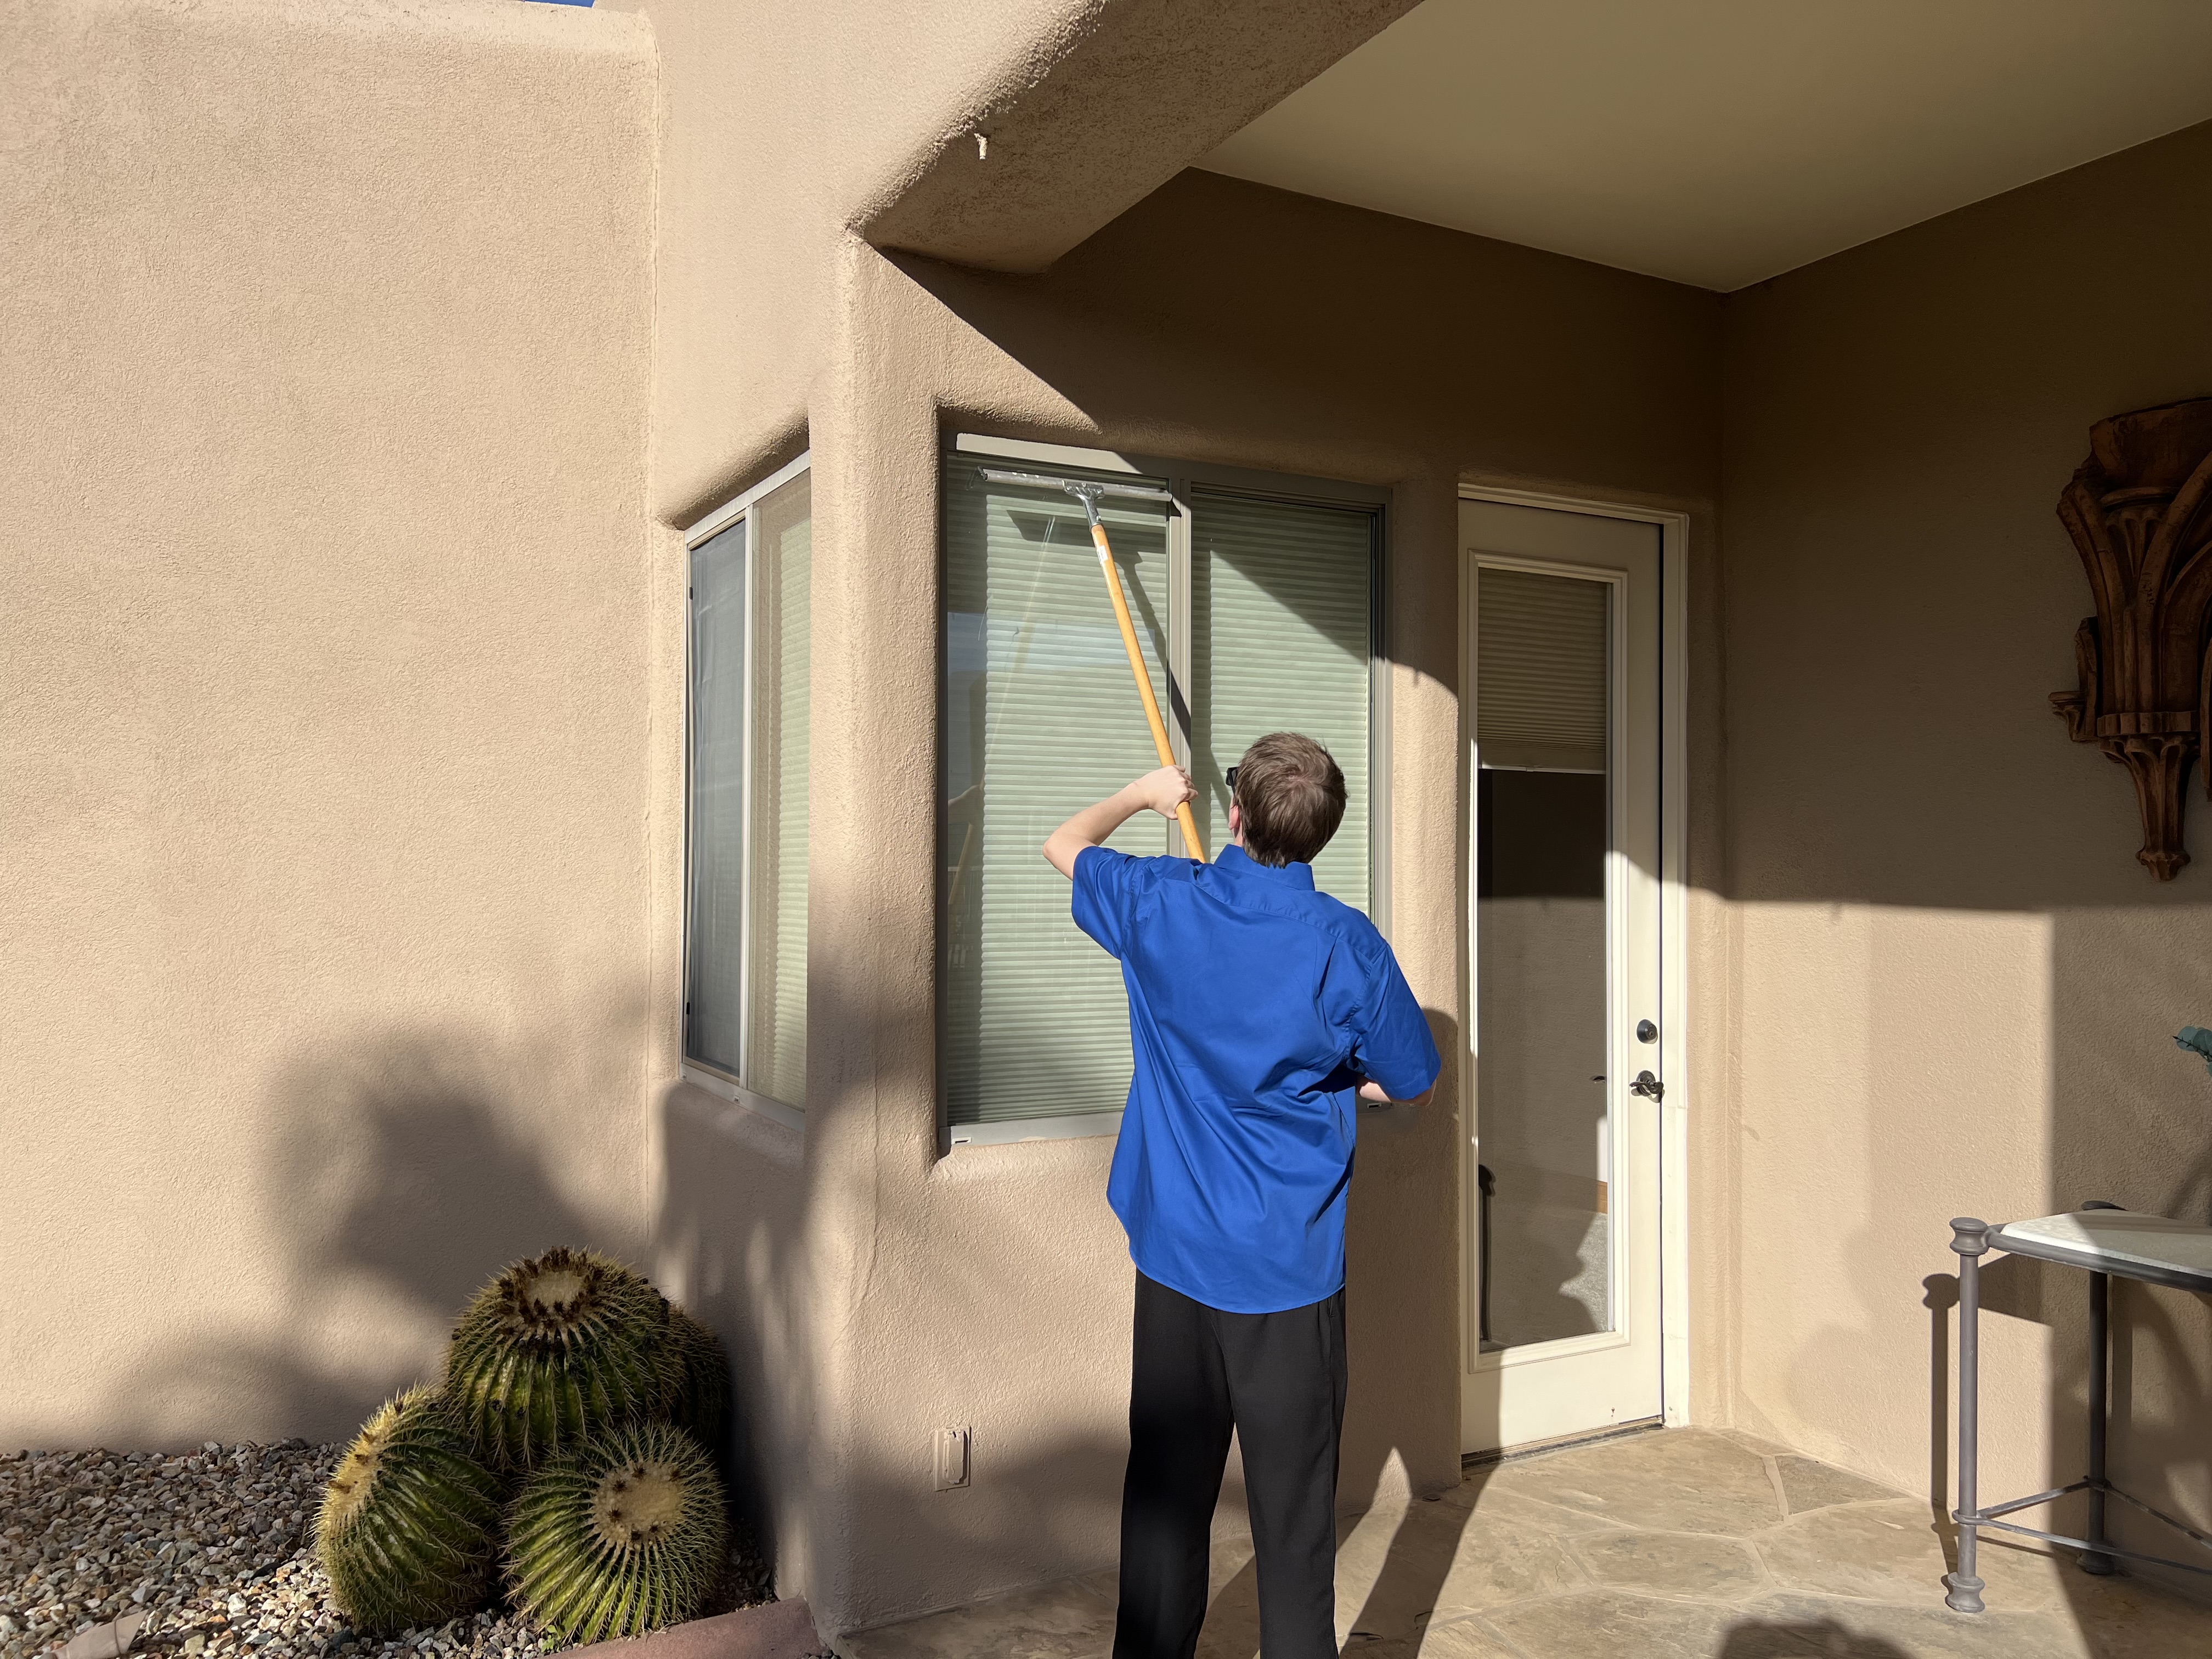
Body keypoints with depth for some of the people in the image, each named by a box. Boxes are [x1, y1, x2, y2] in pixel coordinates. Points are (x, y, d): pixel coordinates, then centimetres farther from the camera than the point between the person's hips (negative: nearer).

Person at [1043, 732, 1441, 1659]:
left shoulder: (1159, 905, -6)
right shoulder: (1346, 946, -12)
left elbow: (1064, 844, 16)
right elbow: (1412, 1088, 2)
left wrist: (1144, 795, 31)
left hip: (1174, 1257, 3)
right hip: (1291, 1269, -3)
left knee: (1166, 1490, 15)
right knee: (1293, 1505, 8)